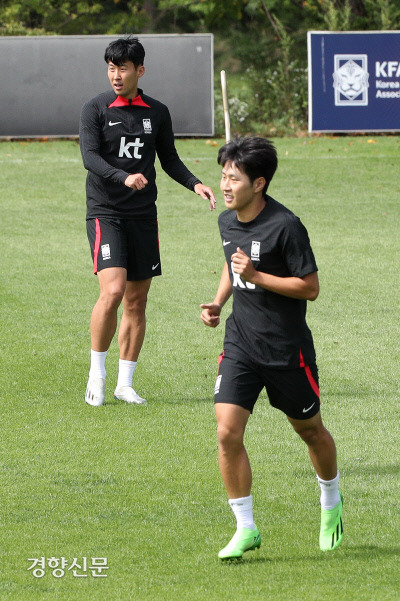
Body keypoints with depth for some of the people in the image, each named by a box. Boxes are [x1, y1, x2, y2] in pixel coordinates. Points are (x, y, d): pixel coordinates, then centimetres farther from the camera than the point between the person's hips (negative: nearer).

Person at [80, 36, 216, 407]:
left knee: (137, 300, 5)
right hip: (105, 212, -4)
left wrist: (195, 184, 0)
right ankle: (96, 374, -4)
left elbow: (169, 159, 18)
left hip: (143, 216, 4)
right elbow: (90, 157, -14)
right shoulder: (96, 109, -3)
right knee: (113, 290, -19)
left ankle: (125, 383, 14)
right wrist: (124, 177, -31)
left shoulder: (157, 112, 9)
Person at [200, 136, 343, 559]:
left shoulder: (285, 226, -19)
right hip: (240, 344, 5)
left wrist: (255, 276, -24)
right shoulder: (227, 221, 3)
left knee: (309, 430, 14)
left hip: (287, 347, -5)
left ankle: (331, 503, 42)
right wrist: (218, 302, 7)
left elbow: (310, 287, -17)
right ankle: (246, 528, -2)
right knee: (227, 432, -11)